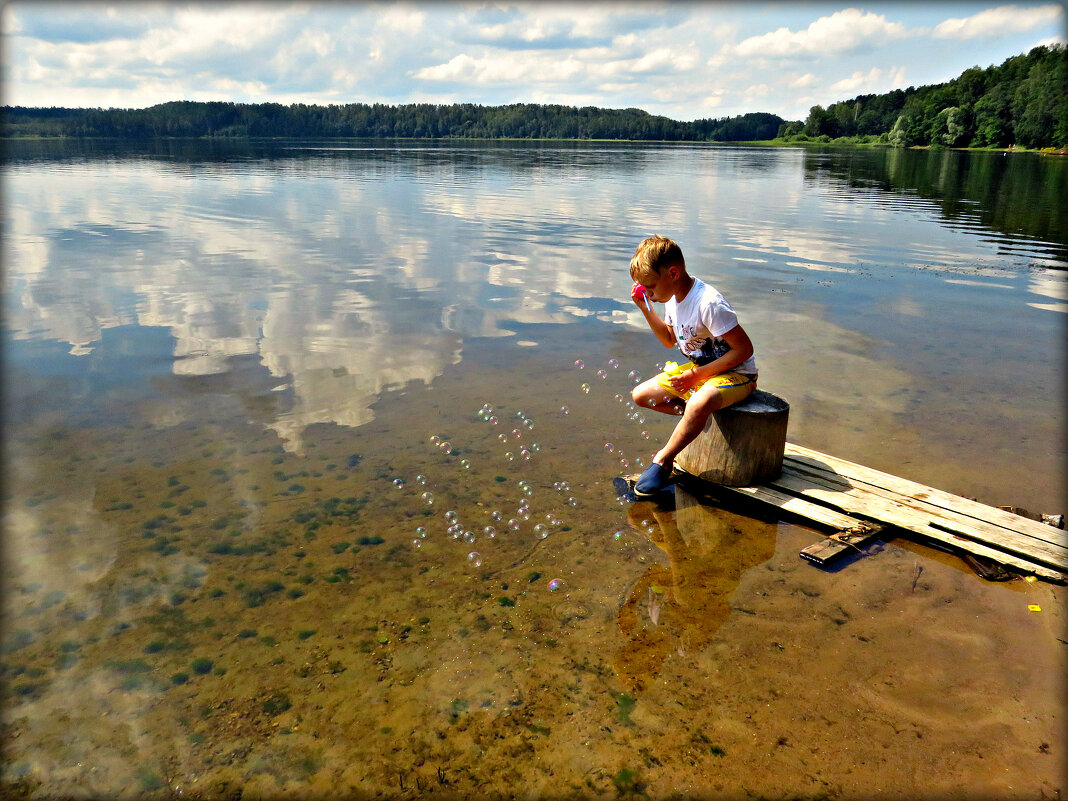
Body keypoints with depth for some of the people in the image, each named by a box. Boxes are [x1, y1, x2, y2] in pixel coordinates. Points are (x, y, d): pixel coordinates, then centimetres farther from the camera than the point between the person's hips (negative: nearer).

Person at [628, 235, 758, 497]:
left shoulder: (708, 303, -28)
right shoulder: (673, 298, 0)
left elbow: (744, 349, -26)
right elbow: (670, 340, 16)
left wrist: (697, 375, -25)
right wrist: (645, 308, 3)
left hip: (736, 373, -9)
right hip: (699, 369, 9)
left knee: (699, 404, -40)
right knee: (640, 395, 3)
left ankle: (662, 461, -22)